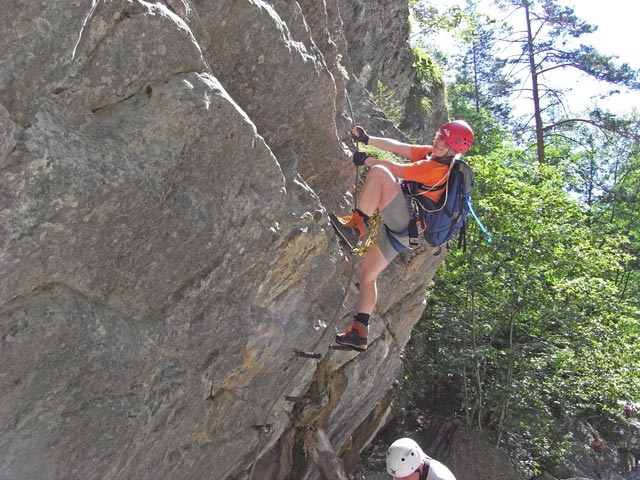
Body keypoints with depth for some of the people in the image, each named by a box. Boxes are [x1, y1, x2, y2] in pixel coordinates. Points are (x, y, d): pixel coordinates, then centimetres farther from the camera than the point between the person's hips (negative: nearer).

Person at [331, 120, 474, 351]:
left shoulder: (436, 168, -11)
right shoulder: (429, 154, 15)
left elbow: (395, 169, -8)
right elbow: (397, 147, 13)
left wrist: (366, 160, 3)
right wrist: (367, 139, 8)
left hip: (405, 220, -9)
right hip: (403, 230, 9)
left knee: (378, 172, -21)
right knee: (367, 274, 9)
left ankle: (356, 225, -24)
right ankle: (359, 333, 9)